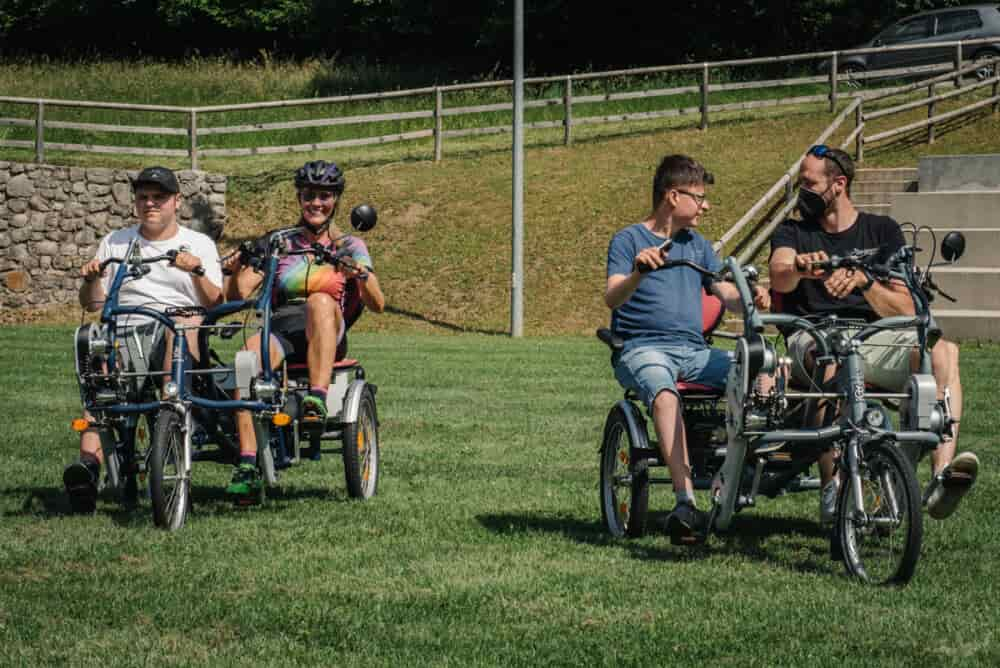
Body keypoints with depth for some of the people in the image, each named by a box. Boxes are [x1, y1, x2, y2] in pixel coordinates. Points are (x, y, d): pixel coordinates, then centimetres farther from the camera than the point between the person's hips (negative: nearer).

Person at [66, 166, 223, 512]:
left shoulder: (198, 244, 17)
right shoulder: (115, 243, 24)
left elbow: (216, 305, 4)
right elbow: (92, 304, 19)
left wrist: (197, 271, -14)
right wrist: (91, 279, -2)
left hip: (181, 339, -1)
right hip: (125, 332, 1)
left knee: (185, 321, -39)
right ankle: (89, 462, -51)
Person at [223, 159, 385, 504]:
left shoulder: (350, 247, 16)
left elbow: (376, 304, 2)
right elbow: (237, 295, 8)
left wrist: (361, 276, -19)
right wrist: (238, 270, -14)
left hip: (327, 334, -1)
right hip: (280, 331, 1)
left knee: (321, 301, -36)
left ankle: (317, 402, -49)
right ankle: (247, 466, -44)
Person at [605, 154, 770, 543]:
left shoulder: (698, 245, 23)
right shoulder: (628, 240, 4)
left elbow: (727, 296, 13)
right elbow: (612, 298, -10)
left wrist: (751, 299, -11)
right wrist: (639, 273, -32)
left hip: (693, 349, 5)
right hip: (642, 347, -5)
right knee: (664, 394, -39)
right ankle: (685, 502, -48)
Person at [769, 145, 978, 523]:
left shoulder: (882, 231, 16)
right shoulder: (793, 233, 16)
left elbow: (904, 310, 7)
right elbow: (778, 278, -8)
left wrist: (864, 281, -13)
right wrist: (800, 267, -32)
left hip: (876, 336, 2)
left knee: (943, 352, -29)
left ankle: (943, 474, -45)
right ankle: (831, 487, -44)